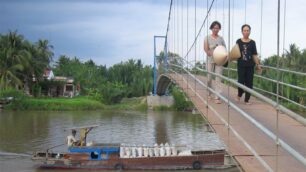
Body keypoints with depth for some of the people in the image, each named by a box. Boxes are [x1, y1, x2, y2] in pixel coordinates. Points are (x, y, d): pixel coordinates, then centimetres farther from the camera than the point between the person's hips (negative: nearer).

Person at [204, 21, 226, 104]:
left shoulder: (221, 38, 9)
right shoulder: (207, 38, 2)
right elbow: (206, 49, -9)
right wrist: (213, 54, -28)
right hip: (210, 60, -1)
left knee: (218, 79, -7)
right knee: (209, 78, 5)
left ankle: (217, 97, -9)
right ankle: (209, 93, 30)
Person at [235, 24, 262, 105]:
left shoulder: (252, 42, 5)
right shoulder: (238, 42, 3)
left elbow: (254, 55, 6)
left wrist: (258, 65, 4)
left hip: (250, 65, 1)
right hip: (241, 65, -1)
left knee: (249, 83, 2)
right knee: (241, 82, -5)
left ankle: (247, 100, 11)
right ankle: (239, 95, 24)